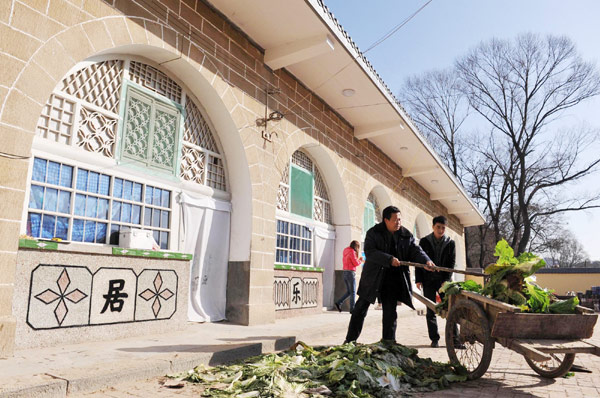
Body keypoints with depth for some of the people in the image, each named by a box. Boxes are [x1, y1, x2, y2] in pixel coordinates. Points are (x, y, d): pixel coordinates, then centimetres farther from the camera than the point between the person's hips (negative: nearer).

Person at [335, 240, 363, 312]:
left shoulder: (345, 252, 14)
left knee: (348, 291, 14)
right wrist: (360, 260, 8)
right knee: (353, 292, -1)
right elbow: (356, 263, -12)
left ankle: (338, 303, 4)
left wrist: (357, 259, 19)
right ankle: (352, 309, 1)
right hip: (351, 272, -8)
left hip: (345, 272, 8)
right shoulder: (352, 252, -11)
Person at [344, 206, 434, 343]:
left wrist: (426, 261, -22)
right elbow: (369, 252, -18)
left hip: (394, 279, 2)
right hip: (373, 277, -2)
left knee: (390, 312, 7)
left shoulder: (406, 235, 3)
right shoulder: (373, 233, -7)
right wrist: (389, 259, -27)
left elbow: (415, 250, -1)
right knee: (360, 308, 5)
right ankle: (350, 340, 16)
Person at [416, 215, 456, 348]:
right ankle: (434, 339, 12)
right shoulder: (424, 242, 2)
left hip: (444, 281, 0)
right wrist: (418, 279, -3)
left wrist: (446, 280, -8)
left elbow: (452, 263, 2)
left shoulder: (450, 243, 4)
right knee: (431, 311, 3)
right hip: (428, 281, 0)